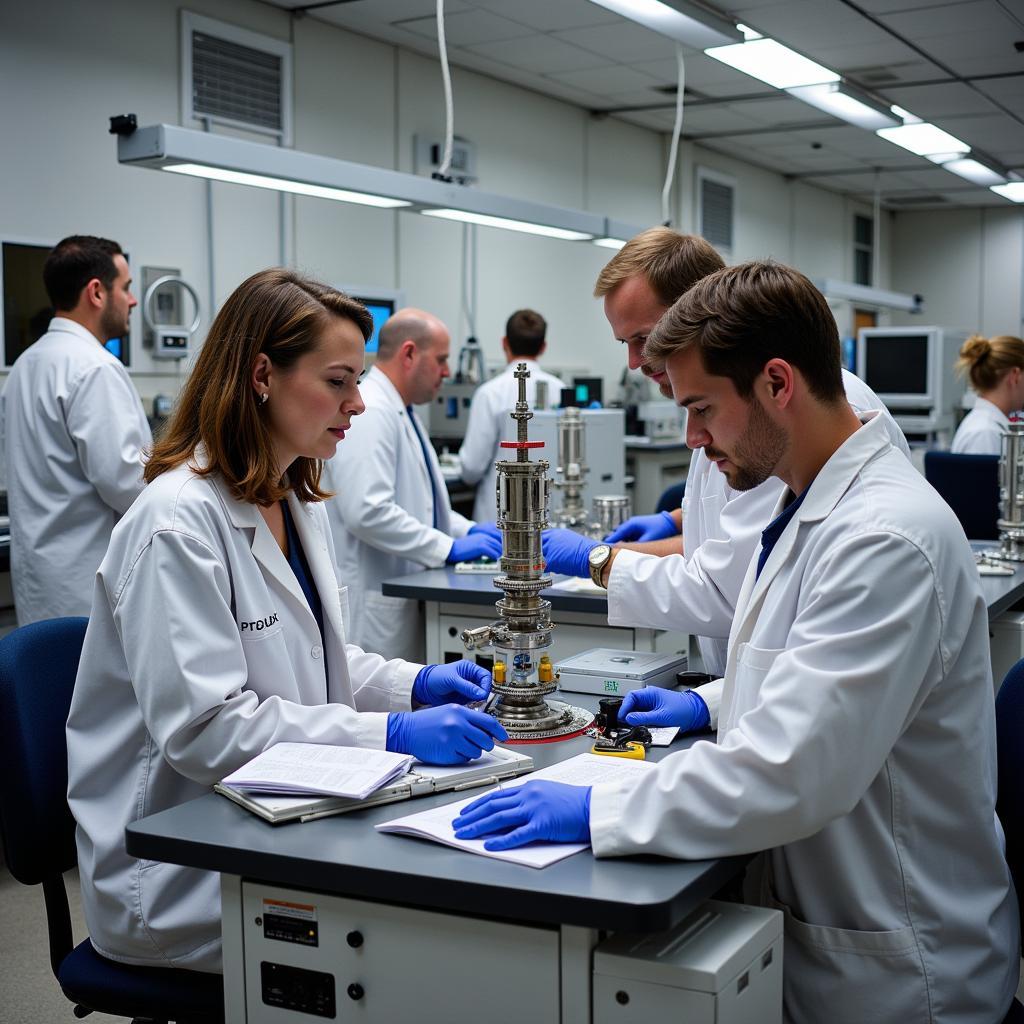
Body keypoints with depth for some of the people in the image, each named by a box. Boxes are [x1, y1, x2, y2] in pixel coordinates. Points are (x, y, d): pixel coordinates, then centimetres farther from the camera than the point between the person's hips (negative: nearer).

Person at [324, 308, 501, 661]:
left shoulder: (400, 413, 16)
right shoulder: (369, 413, -16)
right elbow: (367, 512, -26)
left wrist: (467, 529, 10)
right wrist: (449, 548, -19)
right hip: (372, 606, -10)